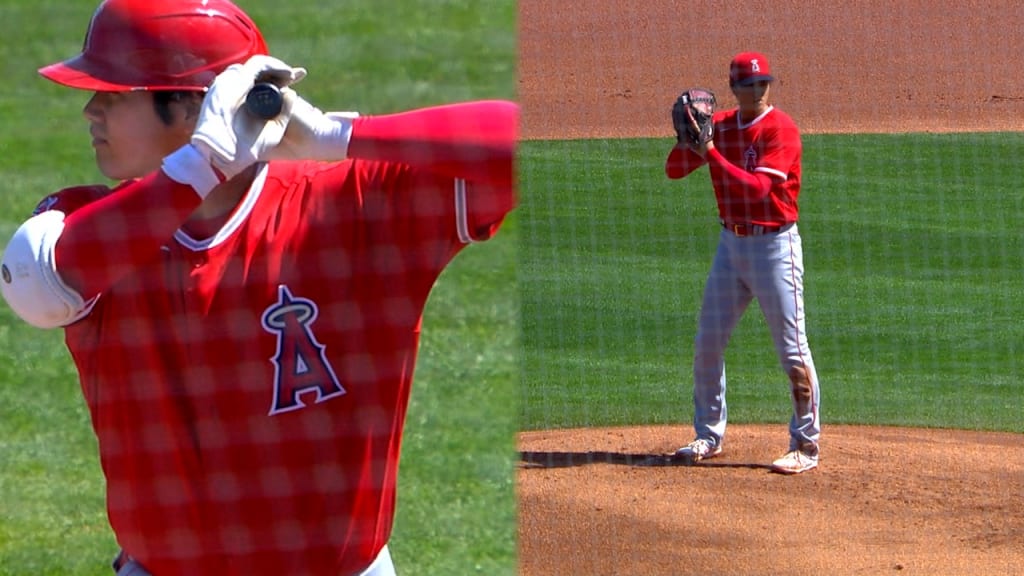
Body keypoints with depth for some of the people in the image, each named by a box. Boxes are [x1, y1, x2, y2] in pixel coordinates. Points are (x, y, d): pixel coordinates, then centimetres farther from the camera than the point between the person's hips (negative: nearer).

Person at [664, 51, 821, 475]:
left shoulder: (781, 130, -13)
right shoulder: (719, 126, 6)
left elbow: (756, 187, -24)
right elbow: (673, 170, 3)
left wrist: (710, 150, -27)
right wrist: (690, 138, -15)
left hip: (773, 244, -6)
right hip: (731, 244, 7)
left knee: (792, 348, -6)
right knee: (707, 342, 10)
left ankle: (806, 445, -1)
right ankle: (709, 436, 23)